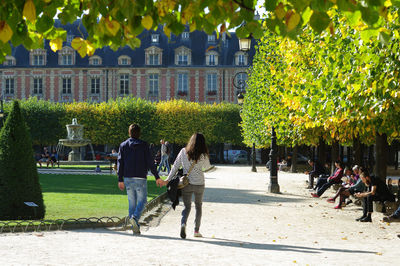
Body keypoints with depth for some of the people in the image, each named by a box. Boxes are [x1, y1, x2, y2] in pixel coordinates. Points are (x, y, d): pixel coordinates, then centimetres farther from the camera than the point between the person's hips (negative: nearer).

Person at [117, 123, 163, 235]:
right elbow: (150, 162, -6)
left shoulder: (123, 145, 6)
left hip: (128, 178, 3)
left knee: (132, 202, 8)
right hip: (140, 178, -3)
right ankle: (134, 217, -22)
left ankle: (135, 228, 6)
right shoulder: (144, 145, -3)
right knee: (142, 200, 4)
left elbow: (120, 163, 5)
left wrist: (120, 180, 8)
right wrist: (157, 177, -1)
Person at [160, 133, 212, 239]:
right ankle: (196, 231, 18)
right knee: (198, 206, 17)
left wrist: (168, 179, 5)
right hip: (199, 184, -1)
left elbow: (175, 166, 0)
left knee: (187, 206, 7)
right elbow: (207, 168, 9)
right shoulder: (203, 155, -9)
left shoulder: (183, 152, -4)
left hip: (186, 183, 1)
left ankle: (183, 223, -23)